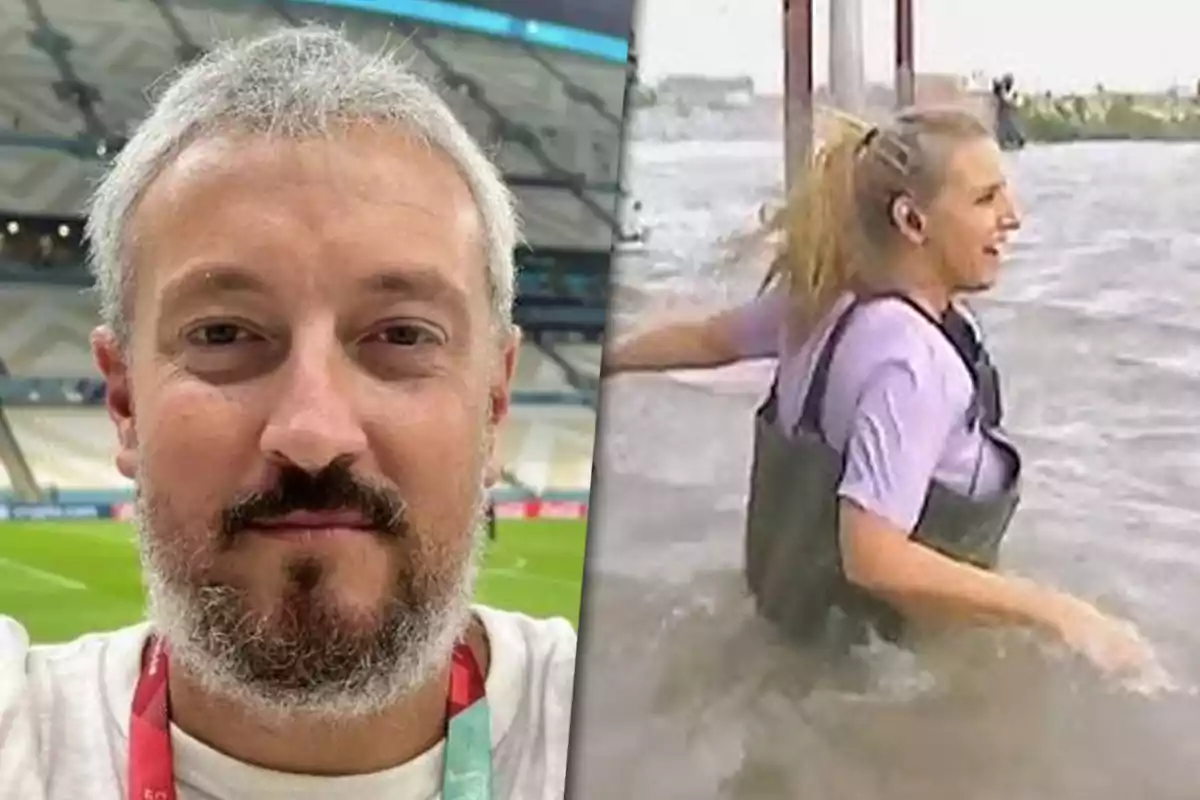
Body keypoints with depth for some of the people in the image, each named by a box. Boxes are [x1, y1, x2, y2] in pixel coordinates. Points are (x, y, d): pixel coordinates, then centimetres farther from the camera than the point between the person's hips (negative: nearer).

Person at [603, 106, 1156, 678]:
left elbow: (706, 339, 8)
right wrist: (1060, 614, -33)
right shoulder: (914, 361, -32)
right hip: (868, 648, -9)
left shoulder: (824, 291, -6)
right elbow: (873, 559, -38)